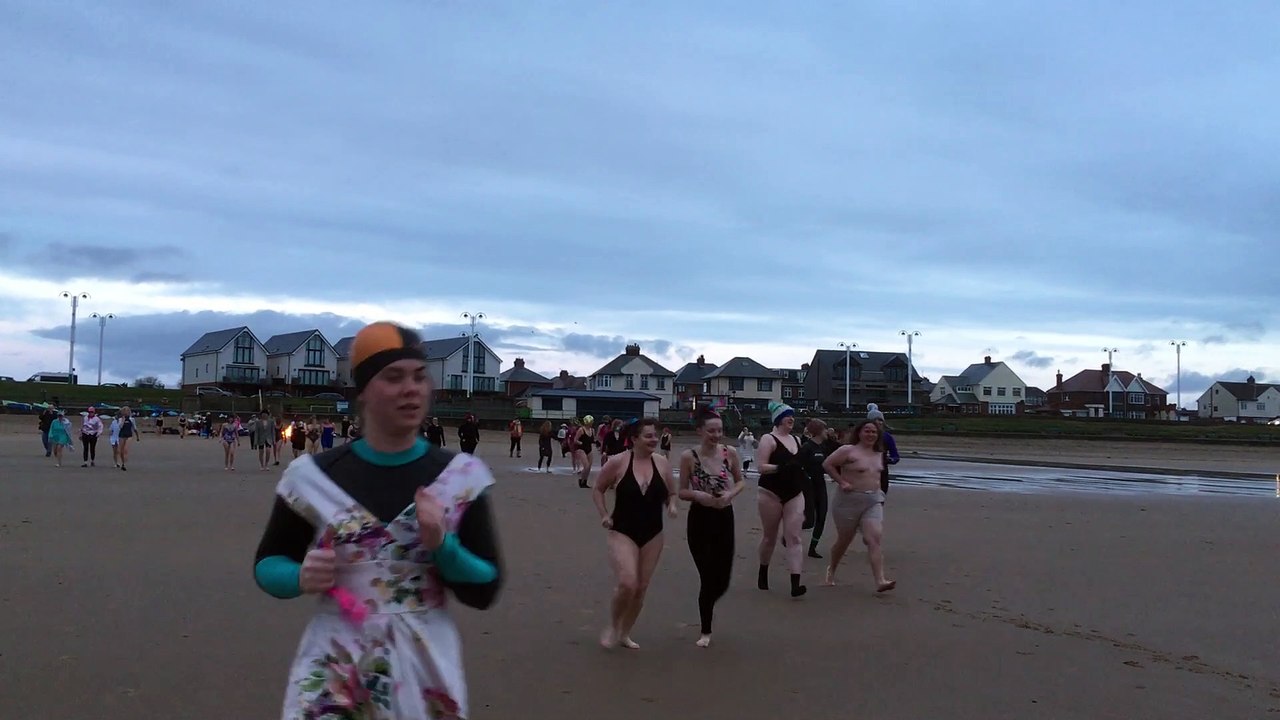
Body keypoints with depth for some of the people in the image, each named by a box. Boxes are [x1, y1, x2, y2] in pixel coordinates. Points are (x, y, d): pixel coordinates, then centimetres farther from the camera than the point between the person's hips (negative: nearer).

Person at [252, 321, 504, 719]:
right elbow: (267, 563, 8)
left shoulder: (461, 475, -2)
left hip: (426, 670, 1)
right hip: (333, 670, -1)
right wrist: (300, 578, -13)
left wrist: (442, 545, -19)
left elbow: (485, 592, -2)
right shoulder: (314, 475, -3)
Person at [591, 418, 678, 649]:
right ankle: (612, 626, 8)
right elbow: (597, 490, 3)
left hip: (652, 535, 4)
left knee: (641, 588, 10)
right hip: (623, 532, -4)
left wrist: (671, 506, -10)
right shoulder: (618, 462, -11)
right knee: (627, 583, -19)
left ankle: (625, 633, 30)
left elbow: (670, 494, 11)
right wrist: (604, 515, -8)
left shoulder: (662, 463, -2)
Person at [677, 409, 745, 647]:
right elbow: (682, 492, -3)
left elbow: (741, 481, 9)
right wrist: (698, 495, -23)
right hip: (699, 520, -2)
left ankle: (708, 601, 43)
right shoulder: (688, 456, -10)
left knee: (723, 579, 5)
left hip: (724, 518, 2)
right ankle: (706, 631, 21)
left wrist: (730, 494, -12)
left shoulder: (730, 453, -5)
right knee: (707, 577, 0)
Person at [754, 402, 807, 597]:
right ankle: (763, 572, 34)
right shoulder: (769, 439, -7)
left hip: (795, 495, 5)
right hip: (772, 494, -5)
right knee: (769, 536, 9)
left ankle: (795, 584, -15)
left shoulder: (796, 440, 13)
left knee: (793, 537, -7)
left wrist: (804, 467, 6)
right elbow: (761, 466, -16)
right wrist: (781, 467, -28)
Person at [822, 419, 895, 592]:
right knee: (844, 539, 11)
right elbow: (827, 464, -12)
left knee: (874, 539, -12)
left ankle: (880, 581, -20)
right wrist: (841, 481, -16)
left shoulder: (879, 453, 10)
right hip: (849, 500, -4)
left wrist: (877, 491, 13)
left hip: (873, 501, 4)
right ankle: (831, 569, 38)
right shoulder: (848, 451, -10)